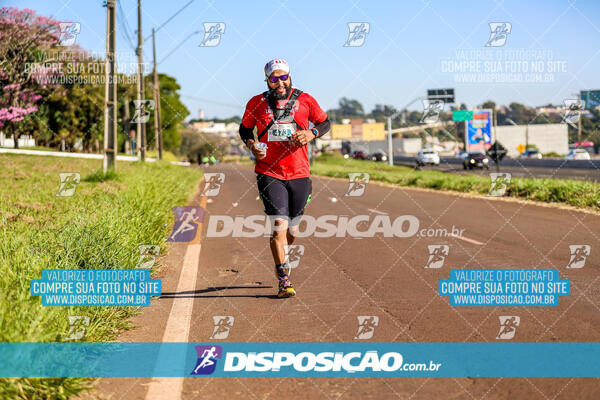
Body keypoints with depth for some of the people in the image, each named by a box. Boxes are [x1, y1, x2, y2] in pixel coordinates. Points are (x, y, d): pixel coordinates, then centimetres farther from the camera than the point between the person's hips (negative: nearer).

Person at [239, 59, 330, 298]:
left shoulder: (305, 101, 1)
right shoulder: (256, 104, 2)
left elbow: (325, 123, 13)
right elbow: (245, 129, 16)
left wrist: (312, 133, -8)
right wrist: (252, 145, -5)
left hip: (299, 174, 2)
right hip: (269, 174, -2)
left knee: (291, 232, 11)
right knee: (279, 226, -13)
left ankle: (280, 253, 44)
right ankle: (284, 281, -5)